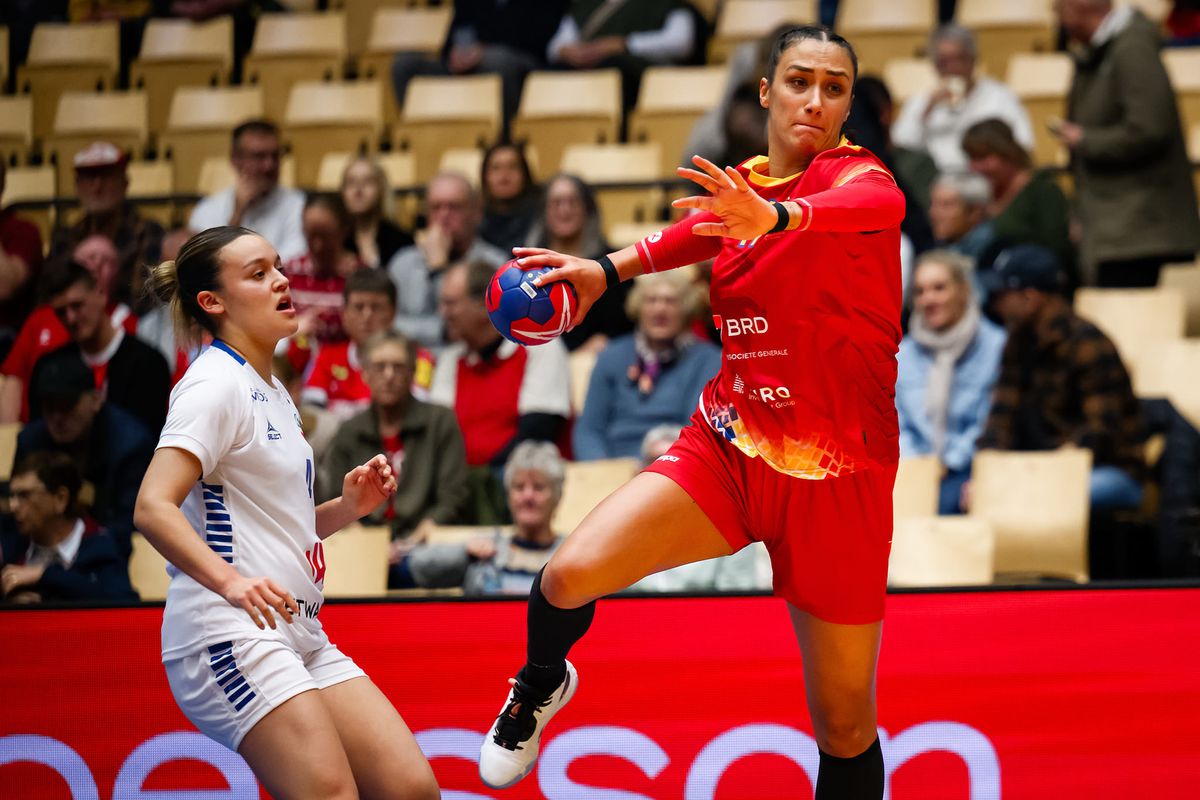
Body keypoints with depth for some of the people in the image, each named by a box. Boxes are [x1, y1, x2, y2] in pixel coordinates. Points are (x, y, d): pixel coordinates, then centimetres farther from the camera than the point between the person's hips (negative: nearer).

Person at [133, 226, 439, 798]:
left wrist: (348, 507, 11)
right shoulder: (215, 383, -7)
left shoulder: (274, 394, 21)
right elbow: (153, 508, -20)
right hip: (228, 636, -9)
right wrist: (230, 582, -34)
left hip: (299, 639, 9)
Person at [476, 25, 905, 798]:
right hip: (727, 445, 4)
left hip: (836, 476, -3)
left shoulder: (859, 174, -11)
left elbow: (877, 203, -35)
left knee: (845, 728, -1)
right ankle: (542, 684, 16)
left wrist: (776, 215, -57)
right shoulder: (744, 186, 6)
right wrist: (605, 269, 11)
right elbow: (703, 230, 26)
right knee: (572, 573, -18)